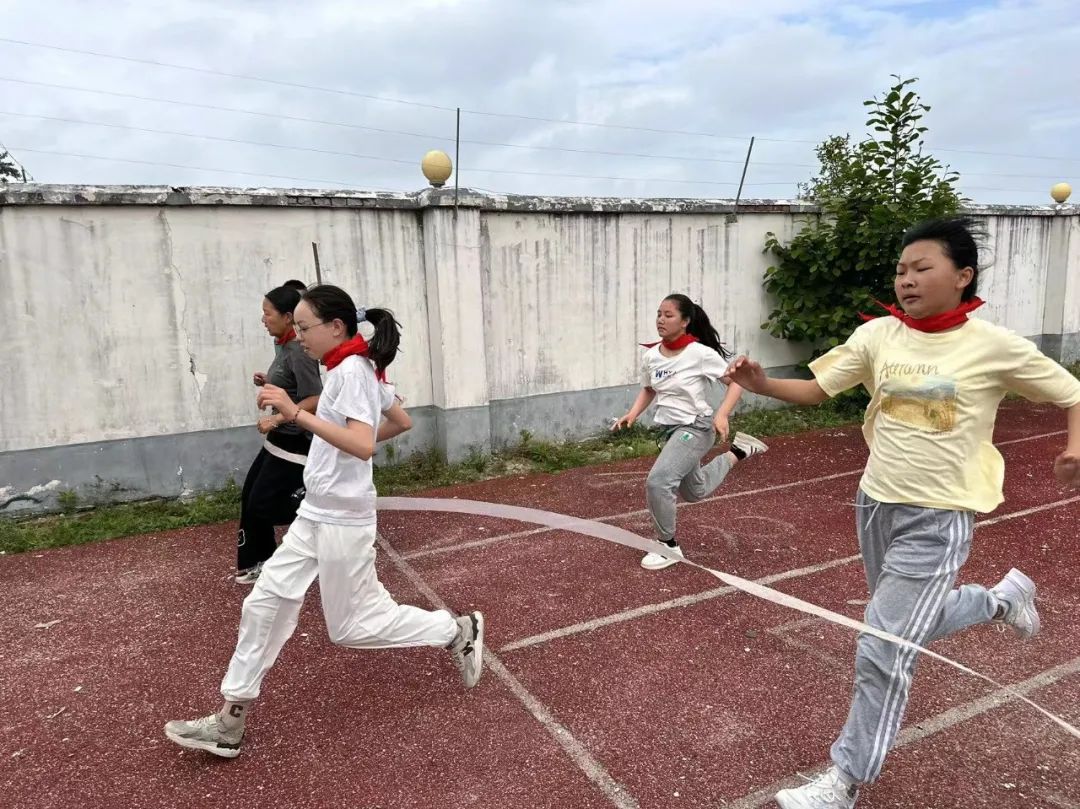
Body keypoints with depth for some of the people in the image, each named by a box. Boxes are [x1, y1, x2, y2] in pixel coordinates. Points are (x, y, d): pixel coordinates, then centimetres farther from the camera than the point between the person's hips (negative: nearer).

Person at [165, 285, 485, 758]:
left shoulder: (351, 370, -19)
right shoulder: (360, 369, 9)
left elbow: (362, 445, -32)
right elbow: (401, 422, 18)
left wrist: (296, 413, -34)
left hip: (342, 520, -9)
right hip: (315, 515, 9)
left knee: (353, 625, 6)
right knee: (265, 603, 8)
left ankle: (458, 632, 21)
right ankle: (230, 722, 19)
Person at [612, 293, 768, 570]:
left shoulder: (700, 353, -20)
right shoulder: (650, 356, -4)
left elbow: (736, 380, -13)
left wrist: (721, 415, -26)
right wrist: (632, 414, -4)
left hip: (695, 428, -7)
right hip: (669, 429, 7)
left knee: (657, 481, -24)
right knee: (694, 492, 24)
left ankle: (668, 546, -1)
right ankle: (736, 451, 47)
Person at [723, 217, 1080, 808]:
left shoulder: (994, 345, -10)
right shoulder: (877, 335, -2)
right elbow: (815, 389, -2)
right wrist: (760, 384, -19)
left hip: (937, 520, -5)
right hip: (875, 504, 5)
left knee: (882, 652, -5)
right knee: (912, 628, 23)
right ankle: (1002, 597, 51)